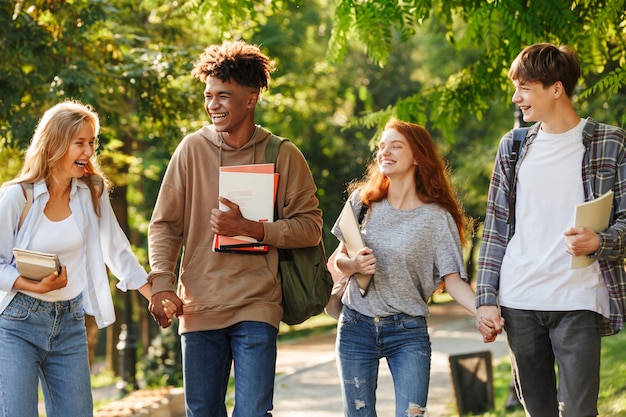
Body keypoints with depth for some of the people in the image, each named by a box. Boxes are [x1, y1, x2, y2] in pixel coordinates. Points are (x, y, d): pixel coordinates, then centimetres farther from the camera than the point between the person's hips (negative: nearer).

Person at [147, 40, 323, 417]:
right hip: (199, 307, 2)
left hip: (256, 306, -2)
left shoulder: (283, 156, 0)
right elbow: (164, 225, 5)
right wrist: (162, 284, -8)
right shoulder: (192, 149, 3)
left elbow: (310, 227, -3)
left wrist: (250, 228, -16)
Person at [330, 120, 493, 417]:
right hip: (356, 327, 3)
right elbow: (339, 260, 11)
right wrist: (354, 265, -12)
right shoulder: (363, 200, 4)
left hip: (408, 333, -3)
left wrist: (481, 311, -25)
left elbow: (453, 279, -7)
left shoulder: (437, 218, -5)